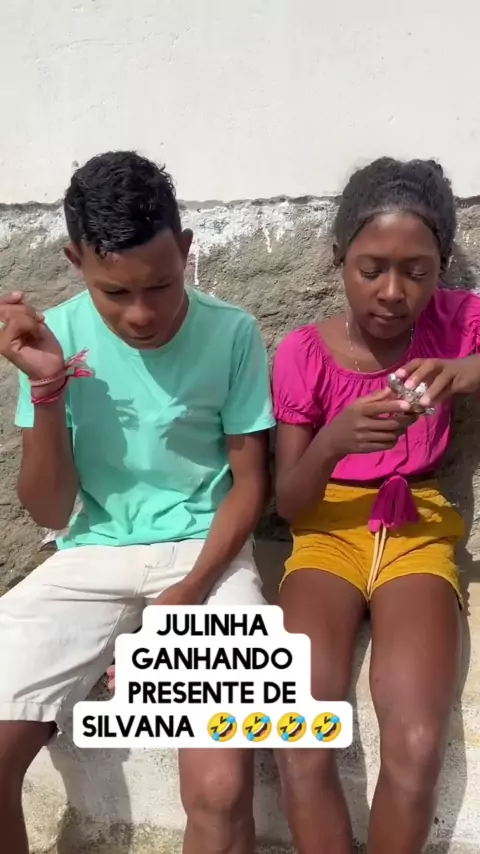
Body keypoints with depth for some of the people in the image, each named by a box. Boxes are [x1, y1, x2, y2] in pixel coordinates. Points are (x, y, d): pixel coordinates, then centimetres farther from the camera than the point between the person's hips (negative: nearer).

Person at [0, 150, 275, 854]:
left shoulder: (232, 333, -8)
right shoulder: (58, 335, -5)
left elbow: (250, 482, -1)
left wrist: (190, 592, -14)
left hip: (206, 553, -1)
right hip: (91, 557, 2)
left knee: (219, 789, -22)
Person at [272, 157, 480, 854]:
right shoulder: (304, 353, -7)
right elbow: (288, 502, -5)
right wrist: (332, 442, -26)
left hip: (419, 530, 1)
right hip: (329, 531, 0)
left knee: (418, 749, -20)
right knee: (302, 748, -21)